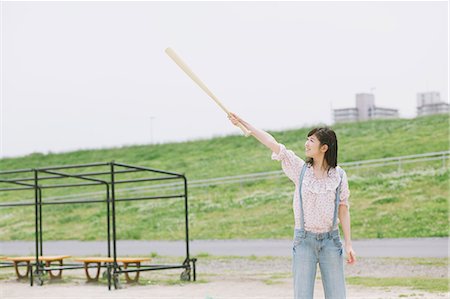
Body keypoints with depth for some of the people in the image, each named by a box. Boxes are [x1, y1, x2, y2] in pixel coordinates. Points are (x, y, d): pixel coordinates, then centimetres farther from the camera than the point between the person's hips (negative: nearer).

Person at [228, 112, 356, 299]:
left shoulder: (339, 175, -1)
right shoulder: (300, 169, 0)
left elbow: (343, 210, 3)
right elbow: (271, 142, -5)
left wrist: (348, 244, 0)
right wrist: (243, 123, -8)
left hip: (330, 241, 0)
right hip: (304, 240, 0)